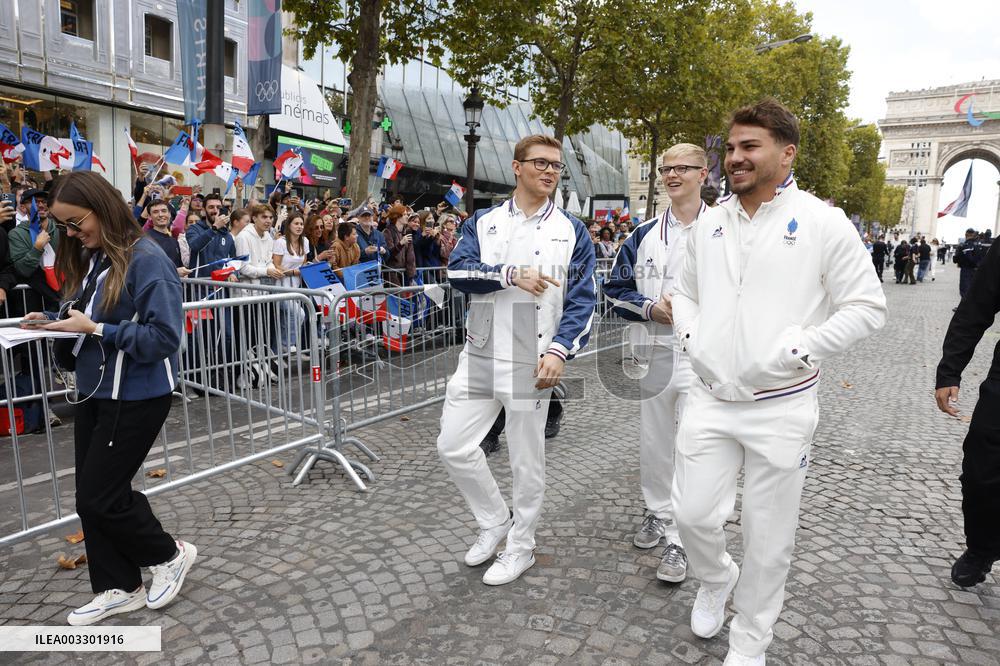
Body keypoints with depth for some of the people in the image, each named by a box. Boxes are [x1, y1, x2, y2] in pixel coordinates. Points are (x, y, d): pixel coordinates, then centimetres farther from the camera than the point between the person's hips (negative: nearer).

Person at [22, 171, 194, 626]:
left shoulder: (147, 260, -19)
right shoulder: (92, 258, 7)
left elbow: (164, 338, -22)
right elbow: (88, 315, 17)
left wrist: (94, 329, -22)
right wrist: (56, 319, -2)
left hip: (136, 397, -8)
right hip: (94, 391, 9)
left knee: (99, 496, 0)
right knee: (91, 494, 13)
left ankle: (169, 554, 24)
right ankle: (118, 588, 29)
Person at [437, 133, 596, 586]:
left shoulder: (572, 232, 3)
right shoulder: (483, 222, 8)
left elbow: (582, 300, -2)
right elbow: (458, 271, -7)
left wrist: (559, 351, -16)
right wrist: (511, 274, -19)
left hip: (533, 361, -2)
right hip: (480, 354, 3)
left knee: (526, 460, 7)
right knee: (453, 446, 5)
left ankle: (521, 546, 30)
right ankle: (496, 520, 30)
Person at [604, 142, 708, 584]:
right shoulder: (644, 234, 8)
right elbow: (617, 288, 9)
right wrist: (651, 307, -9)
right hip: (652, 352, 4)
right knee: (653, 441, 15)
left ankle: (681, 540, 9)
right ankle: (658, 513, 35)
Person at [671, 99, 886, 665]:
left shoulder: (823, 222, -6)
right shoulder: (709, 223, 9)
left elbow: (867, 307, -5)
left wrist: (796, 351, -15)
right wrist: (691, 336, 2)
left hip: (781, 407, -3)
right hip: (710, 400, 4)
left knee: (769, 538, 9)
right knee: (695, 514, 6)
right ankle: (715, 580, 41)